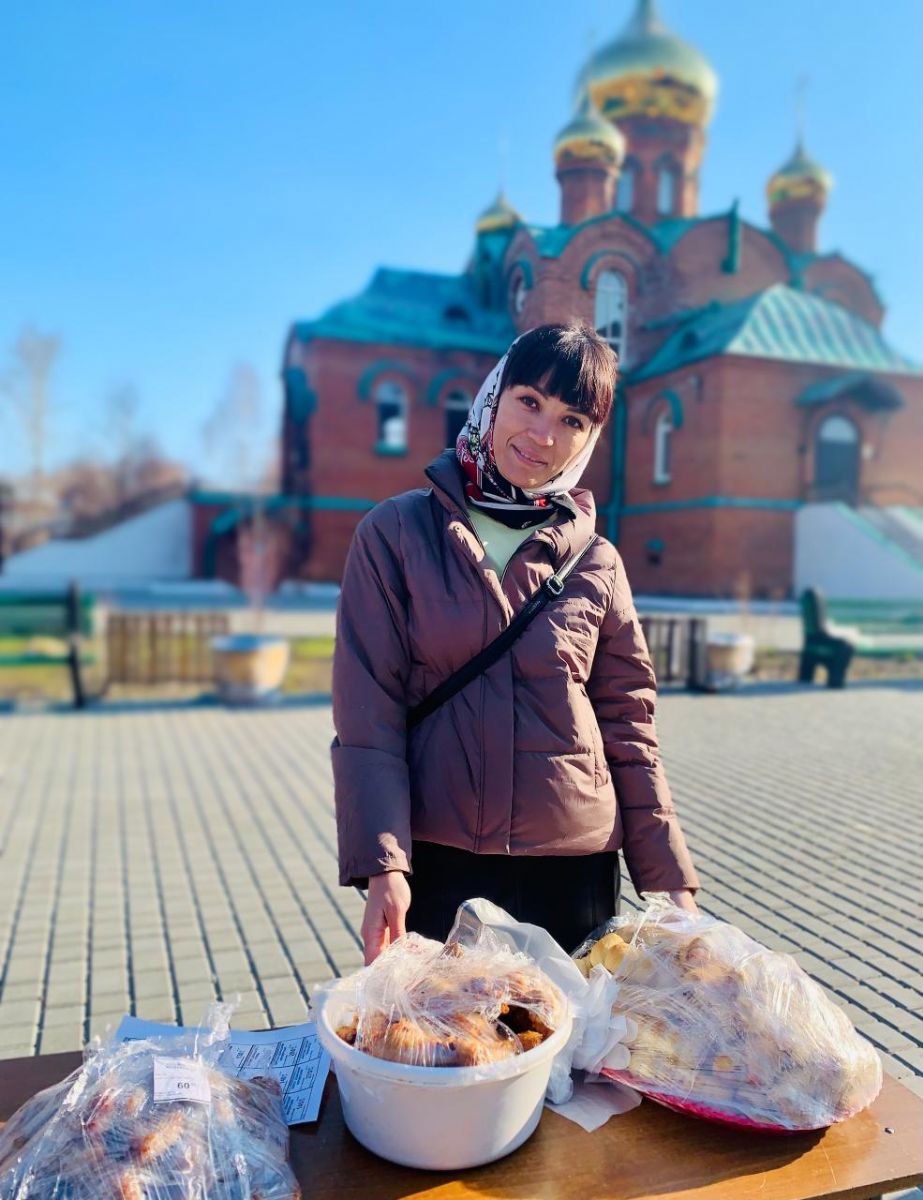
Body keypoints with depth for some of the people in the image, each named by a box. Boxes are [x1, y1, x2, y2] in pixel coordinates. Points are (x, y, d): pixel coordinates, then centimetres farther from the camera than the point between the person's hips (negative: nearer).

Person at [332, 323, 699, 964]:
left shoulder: (597, 564, 3)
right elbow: (367, 716, -7)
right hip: (435, 864, -1)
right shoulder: (394, 534, -2)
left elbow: (630, 731, 6)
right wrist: (384, 866, -15)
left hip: (574, 868, 2)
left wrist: (671, 882, 4)